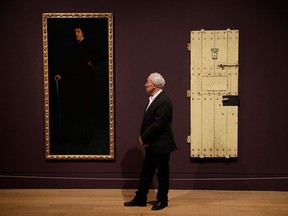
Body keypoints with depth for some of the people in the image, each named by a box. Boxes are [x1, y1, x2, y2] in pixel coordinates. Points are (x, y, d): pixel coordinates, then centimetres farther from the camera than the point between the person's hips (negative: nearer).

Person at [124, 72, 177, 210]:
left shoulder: (164, 101, -19)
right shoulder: (153, 99, 11)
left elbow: (158, 124, -24)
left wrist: (144, 138, -14)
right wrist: (143, 137, 0)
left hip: (161, 145, -9)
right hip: (151, 144, 9)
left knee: (162, 173, 6)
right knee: (146, 171, 14)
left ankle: (162, 200, 21)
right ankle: (140, 199, 24)